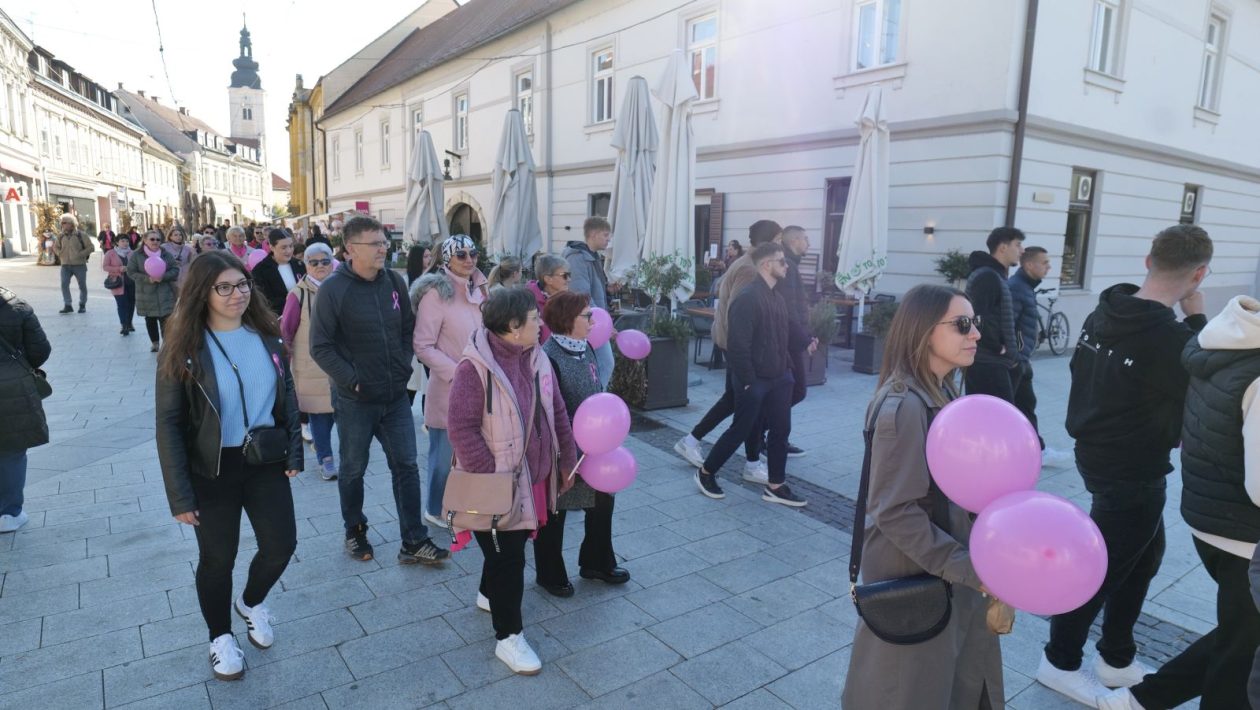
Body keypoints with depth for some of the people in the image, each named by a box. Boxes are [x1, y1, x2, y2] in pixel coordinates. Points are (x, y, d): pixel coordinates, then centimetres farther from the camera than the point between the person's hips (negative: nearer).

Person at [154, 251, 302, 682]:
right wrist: (180, 494, -13)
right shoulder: (183, 349, -13)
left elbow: (287, 396, 8)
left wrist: (294, 452, 1)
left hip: (266, 462, 3)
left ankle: (251, 602, 40)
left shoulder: (266, 336, -1)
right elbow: (169, 423, -11)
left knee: (281, 544, 7)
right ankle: (220, 637, 37)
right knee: (218, 558, 11)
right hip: (212, 470, -3)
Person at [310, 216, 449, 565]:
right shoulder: (334, 288, -13)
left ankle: (413, 542, 16)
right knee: (353, 470, 14)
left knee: (406, 466, 6)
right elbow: (320, 346, -12)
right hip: (355, 399, -4)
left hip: (396, 395, 4)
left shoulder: (394, 281, 1)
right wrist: (351, 380, -16)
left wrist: (404, 366, 1)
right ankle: (355, 533, 35)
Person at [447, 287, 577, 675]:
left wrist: (567, 460, 12)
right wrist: (491, 476, -23)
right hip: (497, 484, -7)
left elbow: (557, 413, 9)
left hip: (534, 477, 7)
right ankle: (509, 637, 21)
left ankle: (489, 593, 50)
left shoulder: (536, 358, 1)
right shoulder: (475, 367, -22)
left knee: (513, 547, 23)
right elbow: (462, 429, -23)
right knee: (507, 557, 3)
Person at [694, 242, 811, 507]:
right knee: (741, 430, 3)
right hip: (754, 380, -8)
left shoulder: (778, 296, 10)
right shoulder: (748, 298, -19)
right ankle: (705, 473, 22)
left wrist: (805, 341, 3)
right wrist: (747, 380, -20)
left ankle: (776, 486, 22)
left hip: (779, 377, 8)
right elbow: (738, 344, -22)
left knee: (781, 430, 10)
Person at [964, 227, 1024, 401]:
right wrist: (998, 347, -15)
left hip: (994, 363, 10)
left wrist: (1011, 353, 13)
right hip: (988, 363, -10)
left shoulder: (996, 276, 19)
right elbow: (976, 318, -25)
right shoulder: (986, 276, -14)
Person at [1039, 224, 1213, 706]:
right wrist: (1198, 320, -7)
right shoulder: (1170, 337, -27)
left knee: (1145, 554, 23)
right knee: (1102, 568, 8)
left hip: (1098, 454, 8)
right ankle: (1060, 663, 27)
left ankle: (1116, 659, 37)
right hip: (1133, 472, -8)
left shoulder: (1104, 313, -2)